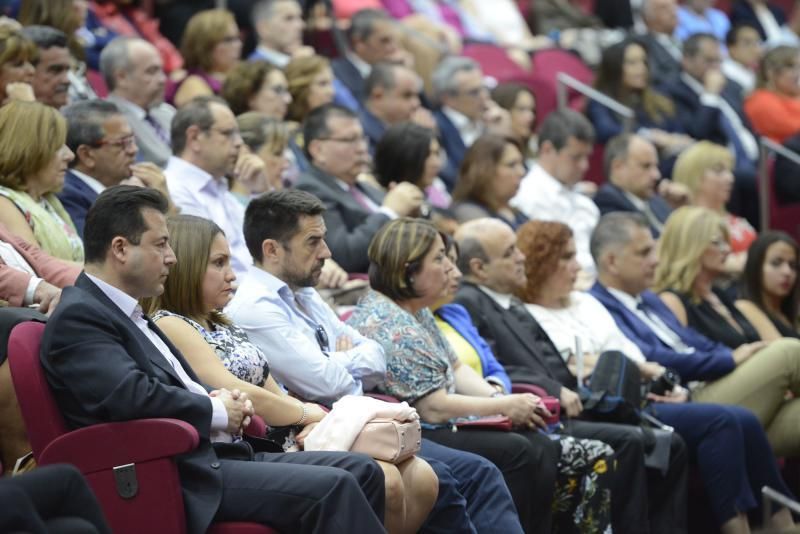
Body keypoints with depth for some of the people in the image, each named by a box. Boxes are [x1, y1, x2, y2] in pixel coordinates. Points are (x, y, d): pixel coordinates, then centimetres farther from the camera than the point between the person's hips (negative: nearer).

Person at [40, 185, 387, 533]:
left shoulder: (129, 315, 20)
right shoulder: (77, 318, -11)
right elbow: (133, 396, -25)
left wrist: (226, 402, 4)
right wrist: (218, 411, -10)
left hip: (210, 454, 10)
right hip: (180, 480, -10)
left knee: (361, 471, 2)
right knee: (331, 488, -21)